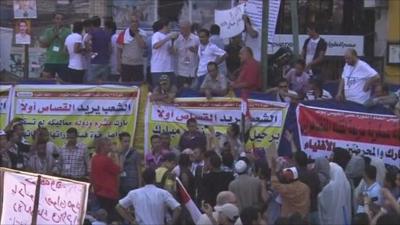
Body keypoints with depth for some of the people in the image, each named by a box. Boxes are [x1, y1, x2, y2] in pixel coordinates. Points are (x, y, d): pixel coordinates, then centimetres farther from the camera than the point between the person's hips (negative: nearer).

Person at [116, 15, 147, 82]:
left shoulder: (142, 34, 3)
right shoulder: (123, 34, 2)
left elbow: (143, 46, -15)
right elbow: (119, 51, 5)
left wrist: (136, 34, -11)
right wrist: (119, 64, -1)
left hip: (138, 65, 0)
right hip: (126, 65, 0)